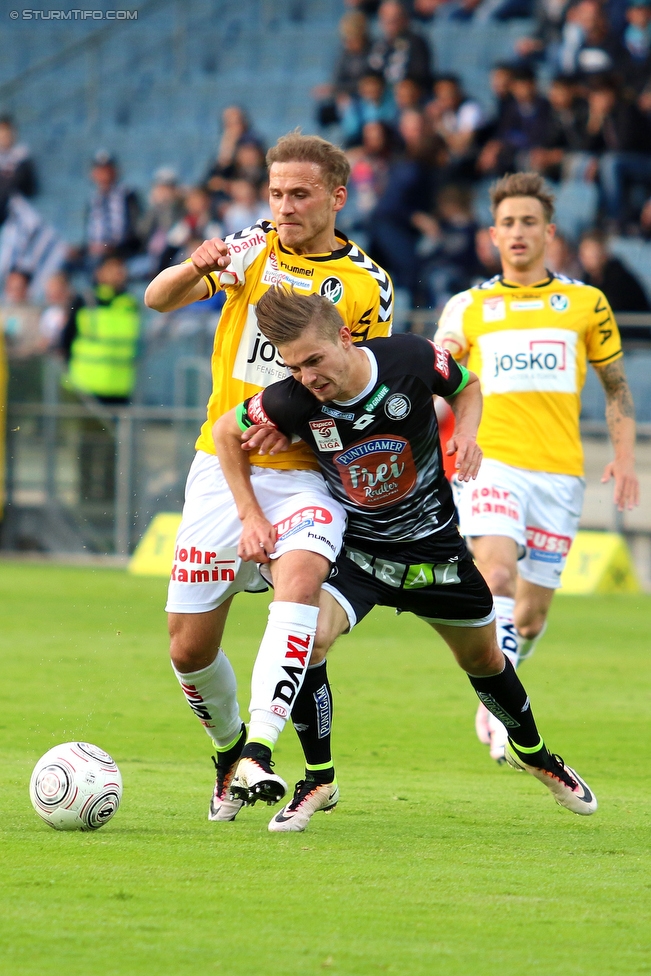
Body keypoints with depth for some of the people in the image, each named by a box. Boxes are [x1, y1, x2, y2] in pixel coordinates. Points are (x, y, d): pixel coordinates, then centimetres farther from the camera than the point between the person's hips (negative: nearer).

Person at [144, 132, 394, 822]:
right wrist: (193, 269, -29)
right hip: (222, 466, 2)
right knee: (189, 647, 2)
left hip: (305, 474, -2)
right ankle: (228, 748, 31)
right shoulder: (253, 250, 4)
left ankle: (259, 752, -40)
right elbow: (157, 299, -6)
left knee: (300, 574, -33)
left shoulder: (367, 286, 2)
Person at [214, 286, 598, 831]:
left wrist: (466, 431, -20)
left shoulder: (412, 358, -24)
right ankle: (318, 782, -6)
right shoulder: (291, 402, -25)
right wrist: (250, 515, -10)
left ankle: (532, 753, 48)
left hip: (433, 544, 1)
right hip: (352, 550, -1)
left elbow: (466, 386, 0)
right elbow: (226, 431, -5)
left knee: (484, 660, 17)